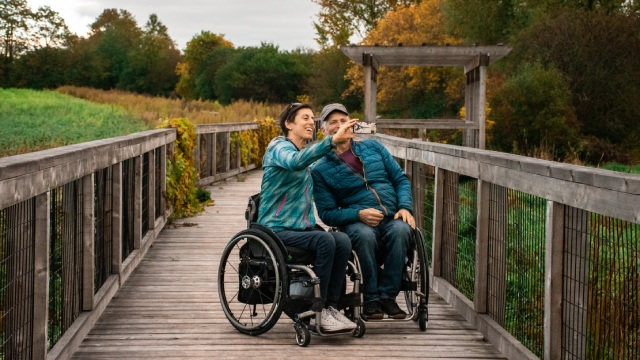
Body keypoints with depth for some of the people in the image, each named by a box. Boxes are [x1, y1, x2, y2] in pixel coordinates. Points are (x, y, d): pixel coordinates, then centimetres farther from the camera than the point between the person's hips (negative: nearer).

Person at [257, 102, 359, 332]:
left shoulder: (306, 153, 22)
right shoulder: (279, 147, -7)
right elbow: (295, 162, -34)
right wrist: (332, 140, -44)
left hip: (302, 228, 7)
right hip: (277, 231, -7)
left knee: (343, 241, -20)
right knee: (325, 240, -31)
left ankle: (331, 307, -17)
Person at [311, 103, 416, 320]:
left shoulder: (372, 147, 16)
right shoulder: (321, 170, 6)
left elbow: (400, 179, 15)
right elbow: (327, 213, 1)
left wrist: (405, 207, -3)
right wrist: (359, 214, -16)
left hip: (392, 219, 2)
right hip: (357, 222, -2)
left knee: (400, 230, -33)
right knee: (364, 235, -37)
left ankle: (387, 295, -23)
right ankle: (371, 298, -22)